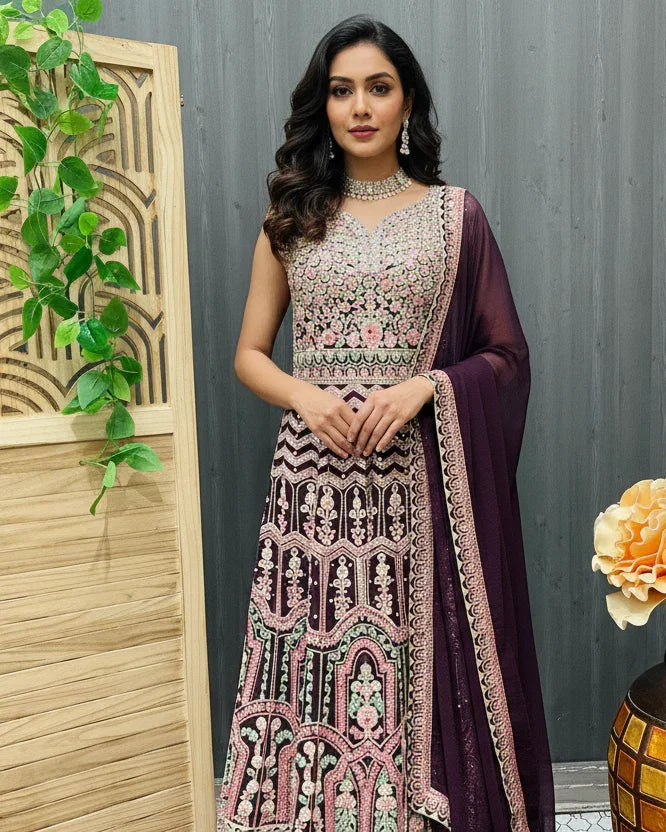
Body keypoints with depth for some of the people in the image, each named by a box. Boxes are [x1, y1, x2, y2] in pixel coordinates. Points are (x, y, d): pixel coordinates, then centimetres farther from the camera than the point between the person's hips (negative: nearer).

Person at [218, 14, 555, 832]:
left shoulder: (454, 214, 6)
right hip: (314, 479, 1)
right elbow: (249, 353, 11)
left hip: (420, 480, -1)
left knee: (416, 666, 2)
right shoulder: (291, 218, 10)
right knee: (314, 667, 3)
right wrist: (307, 396, -9)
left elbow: (505, 356, 6)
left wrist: (425, 386, -12)